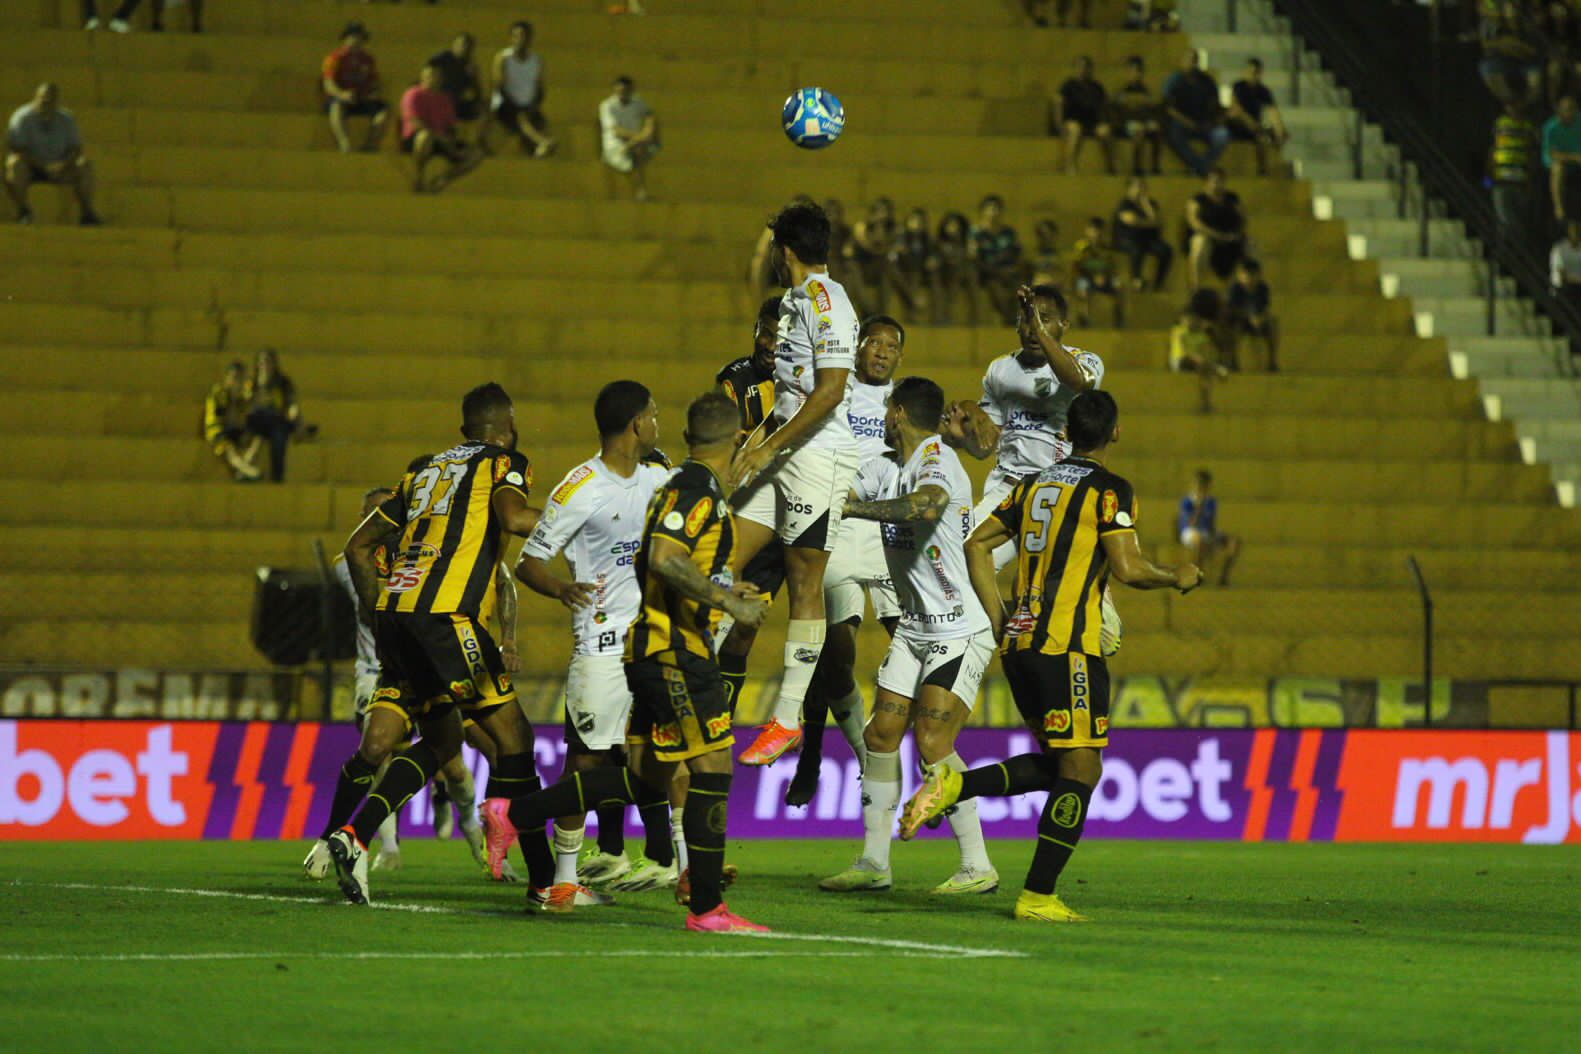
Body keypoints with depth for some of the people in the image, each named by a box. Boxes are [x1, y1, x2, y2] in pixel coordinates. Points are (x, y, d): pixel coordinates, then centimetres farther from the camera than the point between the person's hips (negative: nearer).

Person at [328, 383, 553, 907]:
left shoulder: (424, 468, 26)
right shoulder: (504, 462, 8)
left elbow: (358, 545, 26)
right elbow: (512, 517, -15)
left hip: (394, 611, 7)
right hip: (443, 615, -7)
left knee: (442, 741, 17)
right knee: (512, 736, 0)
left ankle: (353, 837, -1)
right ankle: (544, 882, -3)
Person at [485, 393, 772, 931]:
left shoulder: (685, 486, 18)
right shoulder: (697, 489, -13)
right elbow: (663, 558, -26)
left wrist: (723, 592, 25)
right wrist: (726, 600, -22)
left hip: (655, 648, 10)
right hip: (676, 650, -10)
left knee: (645, 779, 12)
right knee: (713, 769, -8)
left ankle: (513, 814, 16)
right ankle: (706, 908, -7)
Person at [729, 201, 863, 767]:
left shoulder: (825, 300, -11)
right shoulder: (796, 300, 18)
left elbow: (830, 390, -19)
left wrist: (770, 447, -18)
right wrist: (758, 439, 20)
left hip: (818, 456, -9)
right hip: (784, 460, 9)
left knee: (804, 583, -4)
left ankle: (787, 720, -1)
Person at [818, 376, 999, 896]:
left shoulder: (936, 459, -16)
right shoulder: (884, 469, 11)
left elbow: (927, 505, -36)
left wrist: (852, 507, -33)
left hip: (961, 629, -9)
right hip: (914, 627, 9)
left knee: (932, 741, -15)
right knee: (881, 735, 4)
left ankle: (978, 867, -8)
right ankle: (874, 863, 12)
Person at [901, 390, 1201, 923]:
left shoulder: (1034, 484, 15)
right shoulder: (1109, 489, -5)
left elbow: (978, 544, 15)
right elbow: (1128, 568, -12)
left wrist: (999, 621, 16)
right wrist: (1177, 578, 7)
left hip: (1018, 642, 8)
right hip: (1068, 647, -8)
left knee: (1056, 764, 17)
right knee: (1081, 769, -3)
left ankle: (954, 786, -2)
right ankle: (1038, 898, -8)